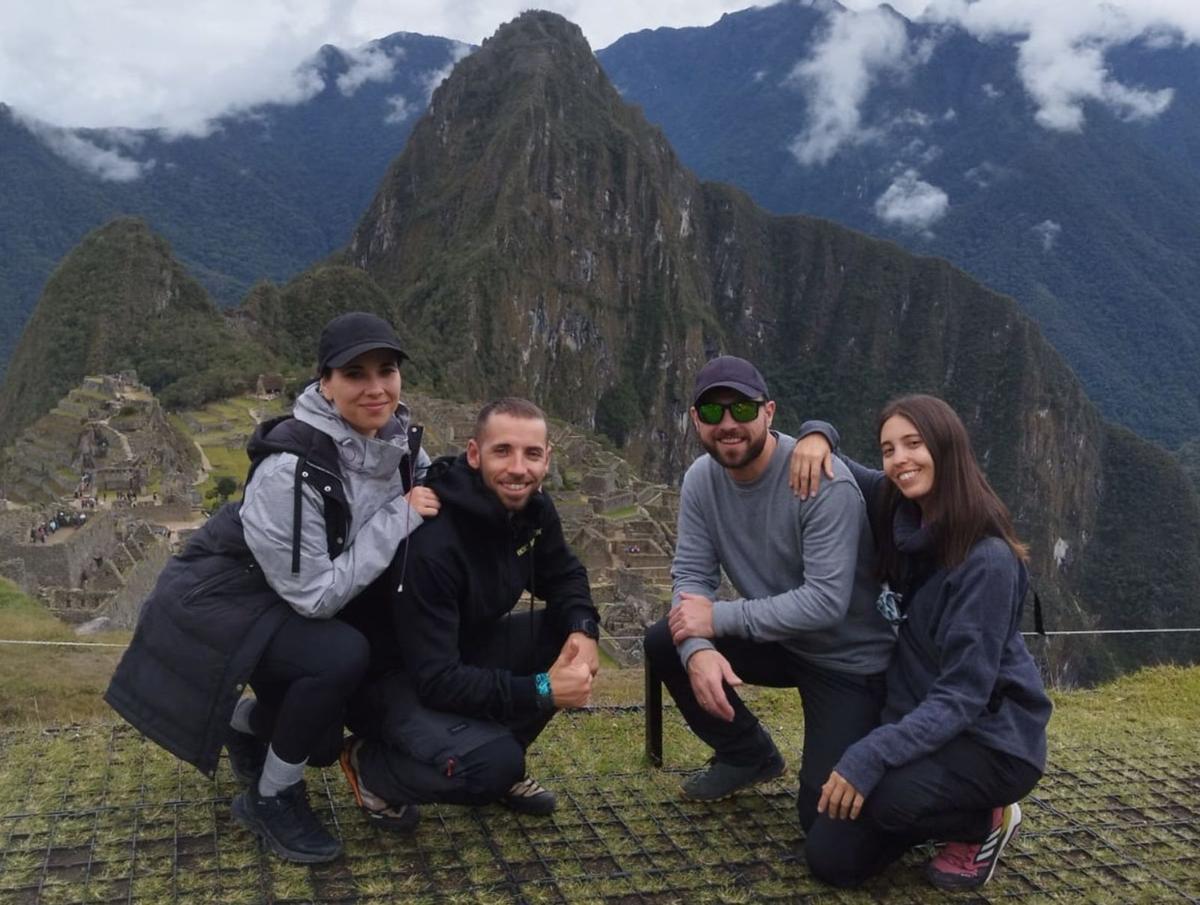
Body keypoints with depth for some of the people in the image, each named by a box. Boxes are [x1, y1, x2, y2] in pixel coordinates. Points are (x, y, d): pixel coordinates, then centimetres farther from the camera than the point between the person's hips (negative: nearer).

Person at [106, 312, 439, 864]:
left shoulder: (394, 436, -12)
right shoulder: (289, 467, -33)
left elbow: (429, 486, 9)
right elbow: (317, 594, -29)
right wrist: (398, 519, -29)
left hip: (284, 602, 8)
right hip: (218, 599, -8)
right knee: (341, 656, -28)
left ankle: (248, 727, 35)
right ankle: (270, 800, -3)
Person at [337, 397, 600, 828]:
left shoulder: (533, 508, -10)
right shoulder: (431, 542, -33)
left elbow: (563, 576, 7)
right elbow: (435, 679, -33)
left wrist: (582, 628, -15)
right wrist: (541, 691, -33)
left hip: (464, 652, 8)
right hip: (392, 676, -8)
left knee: (570, 636, -12)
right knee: (494, 764, -31)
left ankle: (499, 760, 8)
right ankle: (371, 764, -1)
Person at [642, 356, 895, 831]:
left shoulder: (824, 482, -28)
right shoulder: (701, 479, -8)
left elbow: (826, 601, -32)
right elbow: (691, 575, -9)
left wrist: (720, 618, -28)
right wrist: (697, 649, -29)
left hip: (850, 660, -6)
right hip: (779, 641, 6)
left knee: (824, 816, -13)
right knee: (664, 643, -10)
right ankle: (749, 755, 13)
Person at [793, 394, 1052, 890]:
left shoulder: (988, 560, -24)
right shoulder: (897, 510, -5)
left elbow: (963, 695, -26)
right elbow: (834, 460, 11)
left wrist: (871, 755, -37)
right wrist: (817, 438, -14)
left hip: (992, 737, -6)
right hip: (918, 719, 6)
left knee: (884, 793, -35)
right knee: (831, 860, -1)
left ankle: (985, 820, -1)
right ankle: (948, 807, 21)